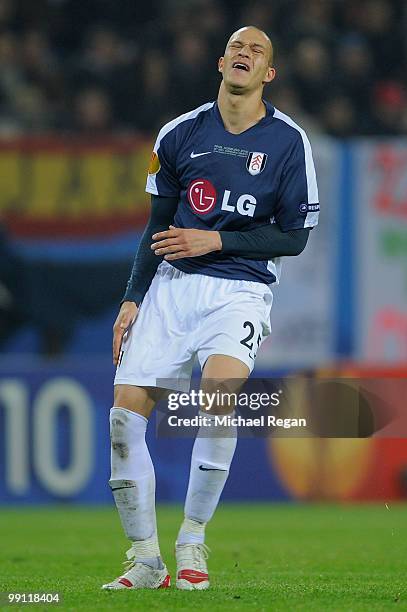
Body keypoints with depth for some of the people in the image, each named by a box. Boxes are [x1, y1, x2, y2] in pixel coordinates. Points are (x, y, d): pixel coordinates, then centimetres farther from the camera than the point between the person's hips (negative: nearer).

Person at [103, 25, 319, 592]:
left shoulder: (288, 141, 0)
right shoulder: (181, 134, 8)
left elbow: (294, 236, -1)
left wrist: (216, 240, -10)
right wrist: (132, 299, 8)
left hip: (240, 289, -3)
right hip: (173, 286, 3)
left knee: (220, 388, -31)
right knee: (124, 413, -10)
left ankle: (193, 542, -15)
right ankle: (145, 560, 2)